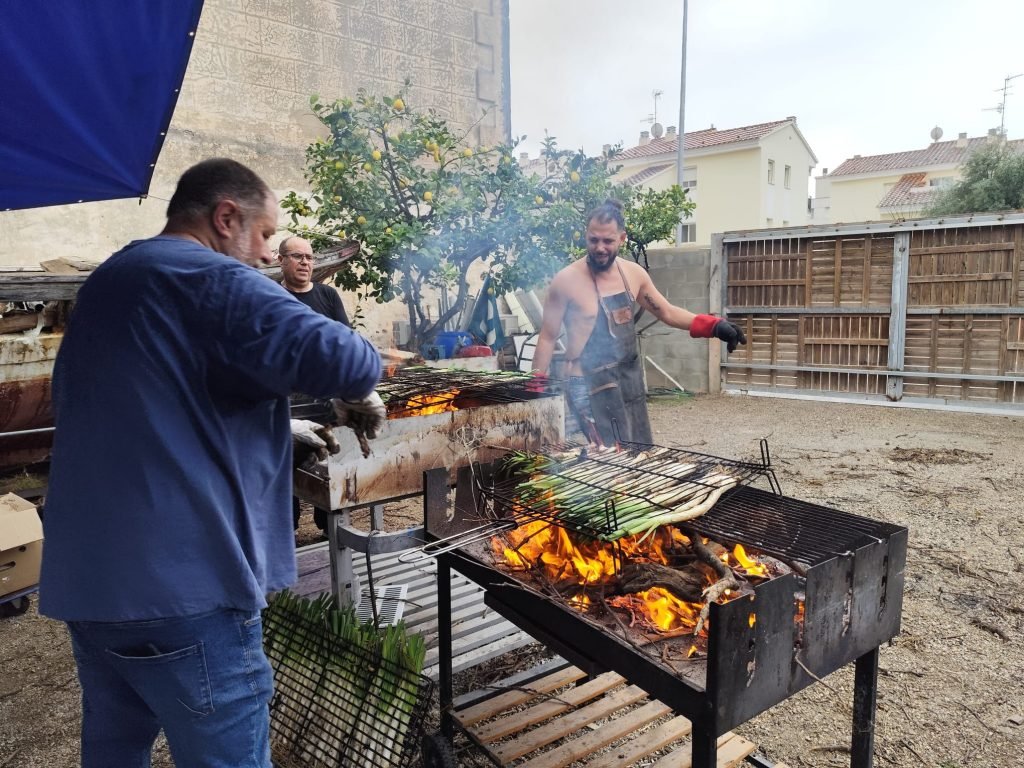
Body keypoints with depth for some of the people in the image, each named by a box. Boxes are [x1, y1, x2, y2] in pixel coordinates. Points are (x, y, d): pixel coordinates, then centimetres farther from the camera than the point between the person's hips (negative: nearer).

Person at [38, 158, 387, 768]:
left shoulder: (107, 282, 18)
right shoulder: (213, 279, -12)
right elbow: (346, 362, -26)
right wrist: (359, 393, -3)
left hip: (86, 576, 10)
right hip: (180, 580, -9)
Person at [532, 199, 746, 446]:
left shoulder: (634, 273, 3)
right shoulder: (567, 280, -12)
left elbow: (667, 313, 13)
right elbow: (548, 338, -6)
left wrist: (714, 326, -1)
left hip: (631, 380, 6)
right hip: (590, 384, -6)